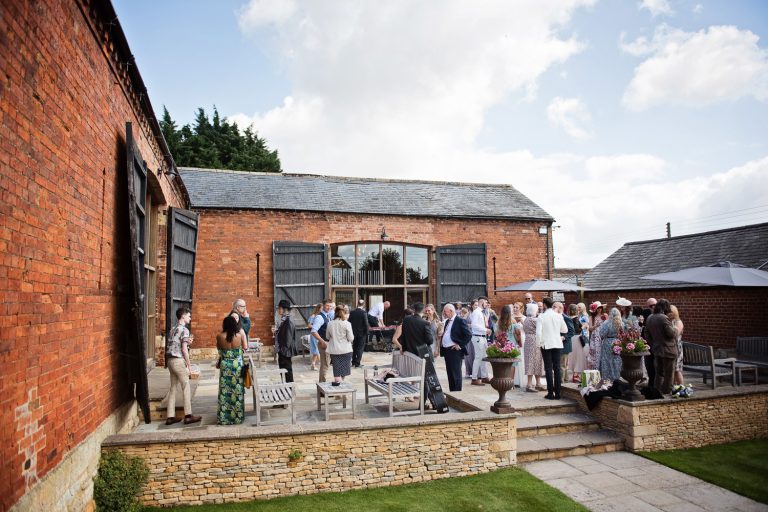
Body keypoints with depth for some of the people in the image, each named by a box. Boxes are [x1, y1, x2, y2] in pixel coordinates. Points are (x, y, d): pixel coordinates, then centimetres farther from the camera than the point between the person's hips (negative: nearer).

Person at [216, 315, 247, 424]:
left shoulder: (220, 336, -9)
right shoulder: (240, 333, -11)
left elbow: (218, 348, 7)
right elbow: (245, 347, -3)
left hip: (225, 365, 0)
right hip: (237, 365, 0)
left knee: (224, 391, 9)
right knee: (237, 391, 10)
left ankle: (224, 418, 16)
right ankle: (238, 417, 18)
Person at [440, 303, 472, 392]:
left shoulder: (460, 321, -10)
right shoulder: (447, 321, 16)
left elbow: (469, 335, -16)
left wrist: (460, 345, -15)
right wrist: (441, 344, 10)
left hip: (455, 351, -8)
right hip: (446, 350, 8)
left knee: (456, 374, -3)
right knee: (449, 374, 13)